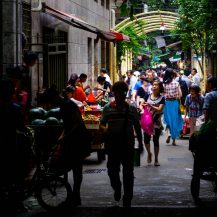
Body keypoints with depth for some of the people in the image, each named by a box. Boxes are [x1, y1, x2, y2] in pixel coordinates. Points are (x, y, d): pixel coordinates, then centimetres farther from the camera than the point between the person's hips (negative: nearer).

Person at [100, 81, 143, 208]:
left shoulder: (132, 109, 3)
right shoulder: (107, 108, 3)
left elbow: (137, 126, 8)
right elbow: (102, 124, 7)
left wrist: (140, 143, 5)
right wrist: (105, 128, -16)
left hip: (128, 145, 0)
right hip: (112, 144, 0)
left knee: (128, 173, 2)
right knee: (112, 170, 3)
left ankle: (127, 201, 11)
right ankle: (117, 188, 36)